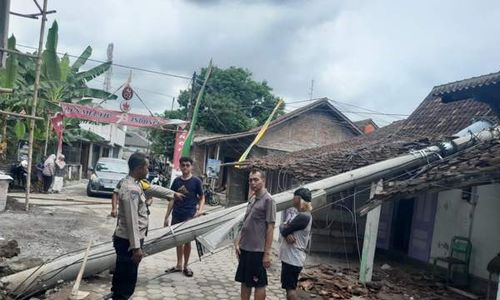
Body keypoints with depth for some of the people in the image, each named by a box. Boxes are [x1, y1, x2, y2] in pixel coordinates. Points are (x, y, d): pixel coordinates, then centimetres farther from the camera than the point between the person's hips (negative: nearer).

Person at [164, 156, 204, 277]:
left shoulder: (196, 181, -4)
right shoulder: (177, 181, 6)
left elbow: (202, 197, 1)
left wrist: (200, 210, -17)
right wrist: (167, 216, 7)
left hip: (190, 216, -4)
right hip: (176, 215, 4)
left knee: (187, 240, 4)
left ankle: (186, 266, 18)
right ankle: (179, 265, 24)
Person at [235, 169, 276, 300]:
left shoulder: (268, 200, -12)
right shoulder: (252, 199, 10)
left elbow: (270, 228, -14)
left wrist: (267, 253, -17)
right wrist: (238, 242, 9)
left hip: (257, 250, -7)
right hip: (245, 248, 7)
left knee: (259, 284, 4)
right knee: (244, 281, 14)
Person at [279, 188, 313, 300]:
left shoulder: (304, 217, -19)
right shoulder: (299, 214, 13)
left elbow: (284, 230, -20)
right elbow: (282, 226, 5)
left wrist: (285, 229, 3)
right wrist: (287, 234, -15)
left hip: (293, 259, -10)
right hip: (289, 257, 10)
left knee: (291, 288, -4)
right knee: (290, 287, 16)